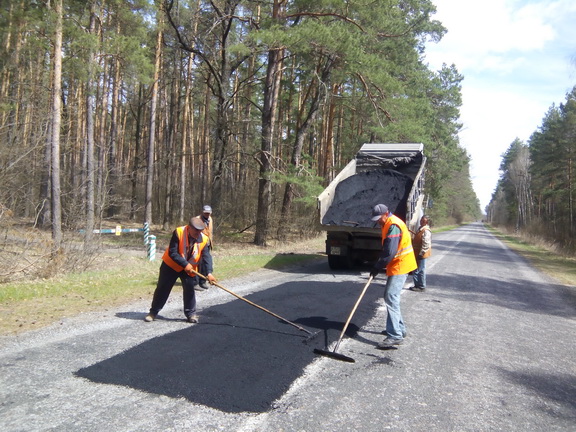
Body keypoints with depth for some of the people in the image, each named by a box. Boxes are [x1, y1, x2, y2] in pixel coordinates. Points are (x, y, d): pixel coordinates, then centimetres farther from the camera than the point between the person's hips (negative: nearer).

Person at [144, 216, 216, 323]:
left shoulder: (204, 239, -16)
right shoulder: (178, 232, -25)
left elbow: (206, 257, -22)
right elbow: (172, 252, -25)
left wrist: (209, 273, -35)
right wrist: (184, 264, -30)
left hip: (189, 268, 2)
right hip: (171, 265, -2)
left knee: (189, 289, -3)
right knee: (162, 288, 5)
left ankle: (190, 313, 14)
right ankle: (153, 312, 21)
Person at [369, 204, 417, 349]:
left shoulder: (393, 225, -19)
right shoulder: (389, 224, 14)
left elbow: (390, 252, -26)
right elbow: (386, 249, 21)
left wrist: (377, 267, -18)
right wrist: (379, 266, 12)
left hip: (400, 266, -11)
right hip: (397, 266, 11)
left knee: (391, 297, -15)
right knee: (390, 296, 17)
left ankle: (395, 336, -17)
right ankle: (399, 328, 28)